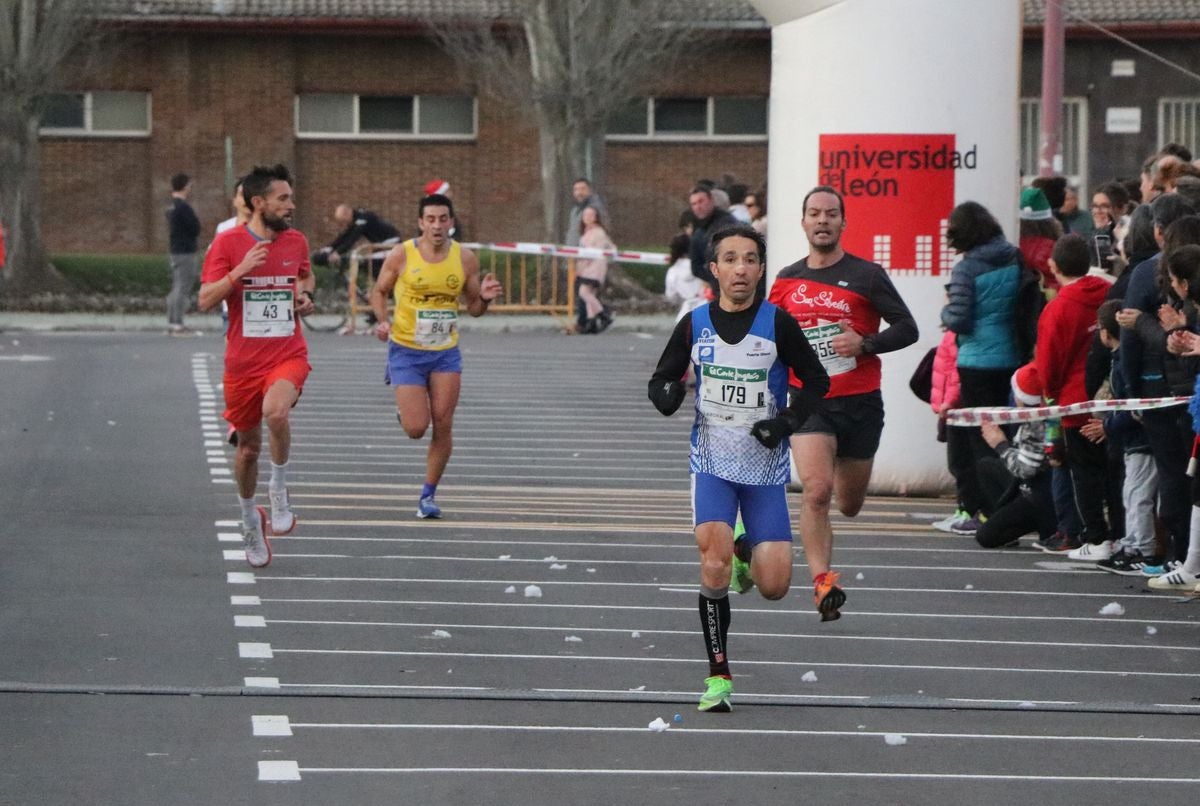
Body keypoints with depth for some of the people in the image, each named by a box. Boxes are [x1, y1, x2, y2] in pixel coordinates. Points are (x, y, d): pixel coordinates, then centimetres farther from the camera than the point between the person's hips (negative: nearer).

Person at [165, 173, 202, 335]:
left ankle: (171, 323, 17)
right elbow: (195, 228, -15)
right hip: (186, 251, -9)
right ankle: (177, 325, -10)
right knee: (183, 288, -8)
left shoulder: (171, 207, 12)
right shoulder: (183, 207, -17)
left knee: (176, 288, 14)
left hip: (175, 250, 9)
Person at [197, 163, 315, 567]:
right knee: (248, 447, 11)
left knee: (275, 412, -32)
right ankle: (250, 521, 34)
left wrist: (304, 297, 5)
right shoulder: (228, 243, -6)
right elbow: (206, 300, -10)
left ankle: (279, 488, -9)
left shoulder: (296, 242, 5)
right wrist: (241, 270, -23)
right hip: (243, 362, 0)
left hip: (288, 355, 1)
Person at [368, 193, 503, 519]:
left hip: (446, 353, 2)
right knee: (416, 428, -9)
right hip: (406, 351, -2)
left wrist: (485, 298, -15)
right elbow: (379, 292, 5)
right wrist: (382, 321, -14)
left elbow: (474, 308, 8)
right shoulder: (401, 255, -8)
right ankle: (404, 409, 29)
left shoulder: (465, 258, -1)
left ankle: (429, 494, 12)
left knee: (443, 426, -3)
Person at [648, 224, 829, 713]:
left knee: (774, 586, -5)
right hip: (712, 461, 0)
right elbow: (661, 379, 9)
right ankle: (718, 675, -13)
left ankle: (746, 552, 34)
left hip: (766, 467, 0)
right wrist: (667, 394, -15)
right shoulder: (695, 325, -1)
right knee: (714, 553, -24)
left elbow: (816, 381, 3)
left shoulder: (777, 324, -6)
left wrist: (788, 421, -13)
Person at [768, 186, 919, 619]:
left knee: (849, 505, 14)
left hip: (860, 402, 0)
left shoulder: (866, 275, -2)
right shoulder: (786, 281, 6)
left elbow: (907, 328, -3)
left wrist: (865, 343, -17)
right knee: (816, 491, -23)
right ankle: (822, 583, -24)